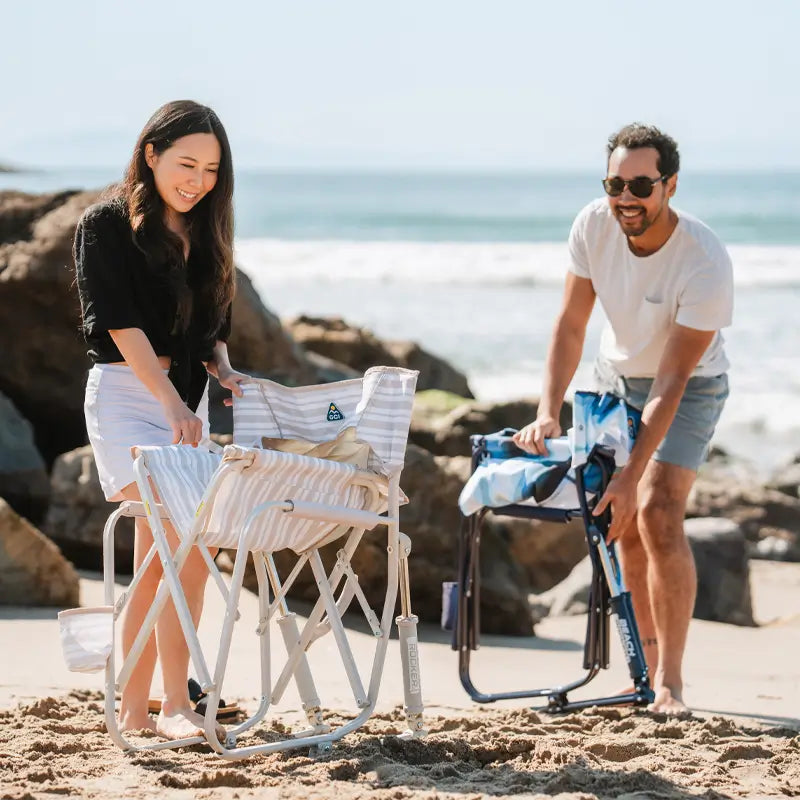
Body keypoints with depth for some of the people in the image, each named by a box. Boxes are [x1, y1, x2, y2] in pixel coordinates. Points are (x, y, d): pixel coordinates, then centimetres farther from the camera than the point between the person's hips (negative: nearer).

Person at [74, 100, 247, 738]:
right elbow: (121, 324, -13)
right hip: (126, 395, -7)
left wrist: (224, 371, -1)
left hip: (185, 399, 7)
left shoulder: (204, 233, 16)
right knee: (190, 544, -20)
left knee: (157, 560, 5)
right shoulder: (108, 224, -5)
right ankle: (176, 704, -18)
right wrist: (171, 401, -22)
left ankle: (134, 709, 11)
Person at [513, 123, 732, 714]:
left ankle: (670, 681, -15)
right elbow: (572, 324, -9)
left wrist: (631, 475, -33)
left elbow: (671, 381, -32)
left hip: (690, 388, -5)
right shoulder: (593, 226, -20)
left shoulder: (706, 263, -34)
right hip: (616, 377, 5)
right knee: (625, 524, 4)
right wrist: (548, 413, -18)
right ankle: (651, 670, 16)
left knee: (658, 513, -21)